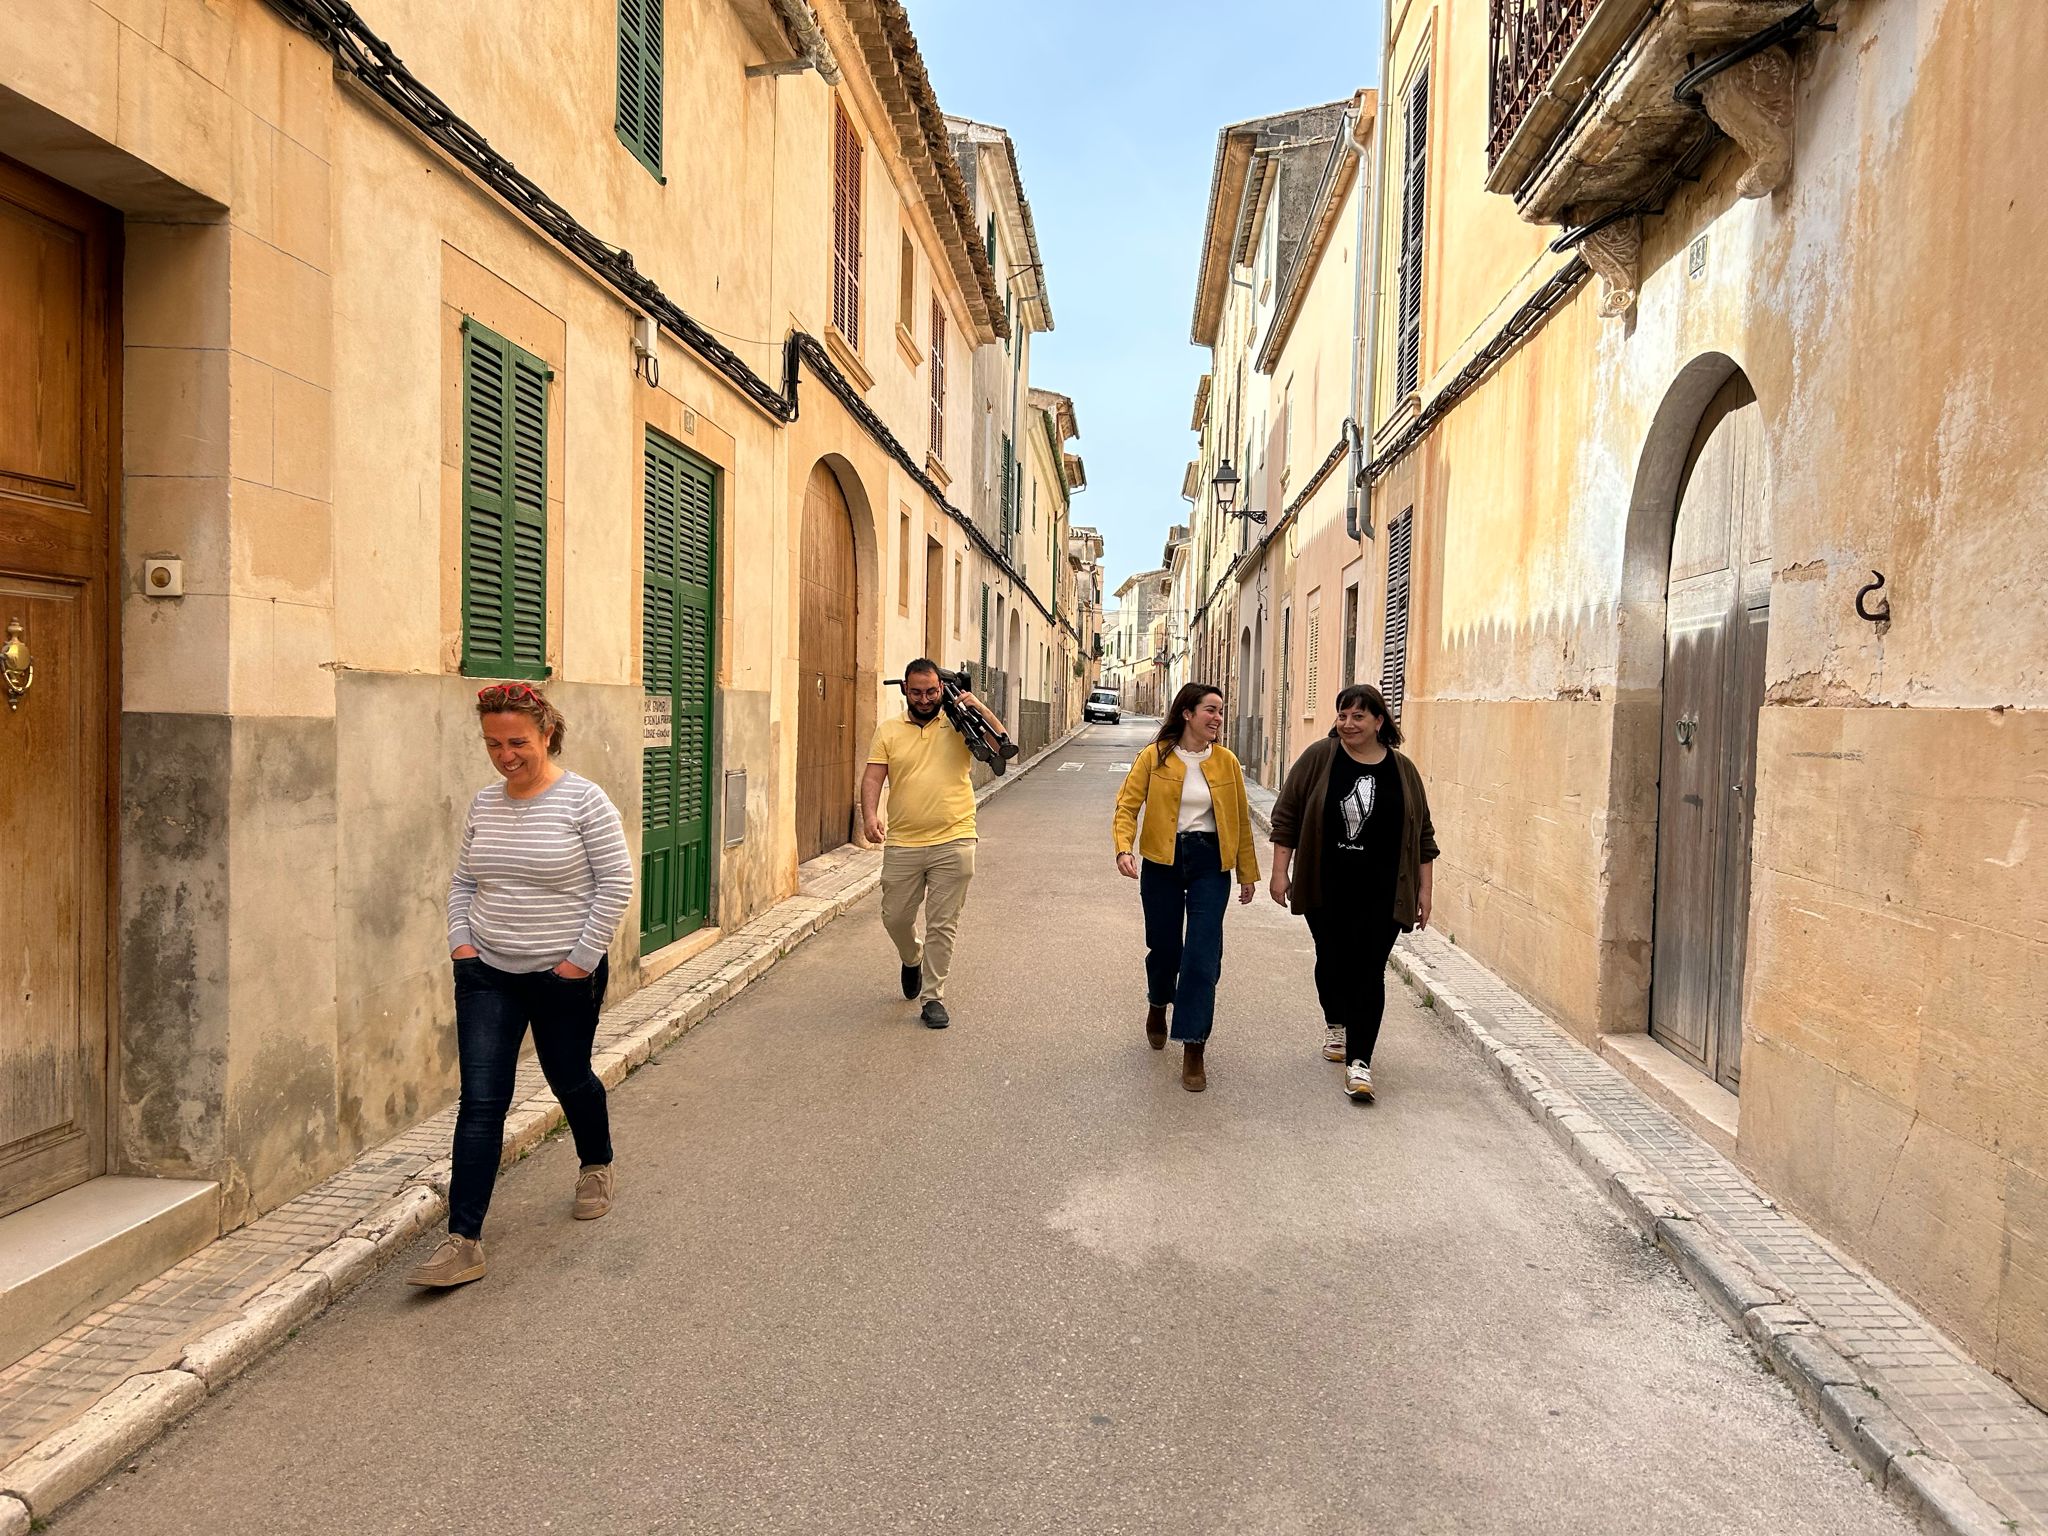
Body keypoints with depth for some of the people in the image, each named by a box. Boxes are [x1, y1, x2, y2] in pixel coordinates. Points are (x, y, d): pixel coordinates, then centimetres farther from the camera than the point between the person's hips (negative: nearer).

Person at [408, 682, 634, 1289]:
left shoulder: (583, 800, -12)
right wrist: (460, 942, 1)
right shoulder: (484, 804, 3)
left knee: (569, 1078, 16)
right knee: (481, 1102, -3)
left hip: (564, 975, -3)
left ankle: (596, 1166, 46)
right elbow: (463, 881, 14)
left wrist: (581, 958, -14)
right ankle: (463, 1242, -1)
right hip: (488, 974, 3)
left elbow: (616, 883, -12)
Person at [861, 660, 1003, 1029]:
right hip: (902, 844, 2)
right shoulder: (888, 731, 7)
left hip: (953, 843, -2)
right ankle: (912, 961, 44)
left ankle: (933, 997, 15)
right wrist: (870, 816, -17)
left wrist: (979, 709, -17)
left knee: (942, 924, 3)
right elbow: (873, 778, 0)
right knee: (895, 917, 12)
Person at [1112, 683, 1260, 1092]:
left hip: (1210, 863, 1)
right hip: (1162, 861, -1)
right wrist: (1124, 848, -23)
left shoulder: (1226, 762, 2)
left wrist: (1248, 871, 11)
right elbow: (1128, 805, -7)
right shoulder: (1154, 757, -4)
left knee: (1203, 956, -6)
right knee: (1164, 947, 12)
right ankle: (1158, 1005, 45)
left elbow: (1240, 818, 8)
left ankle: (1193, 1050, 0)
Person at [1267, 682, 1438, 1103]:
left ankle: (1359, 1061, -2)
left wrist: (1425, 889, 6)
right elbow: (1287, 816, 1)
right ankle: (1335, 1024, 40)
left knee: (1369, 971, -4)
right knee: (1332, 959, 15)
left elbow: (1423, 835, 9)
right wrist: (1280, 871, -4)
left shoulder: (1403, 770, 3)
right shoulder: (1319, 758, -2)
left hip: (1381, 894, 0)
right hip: (1326, 889, 1)